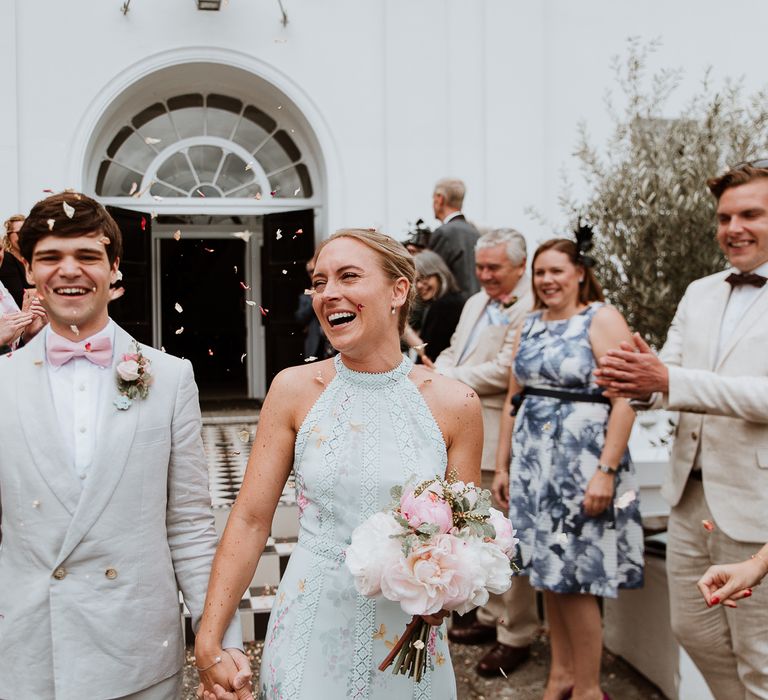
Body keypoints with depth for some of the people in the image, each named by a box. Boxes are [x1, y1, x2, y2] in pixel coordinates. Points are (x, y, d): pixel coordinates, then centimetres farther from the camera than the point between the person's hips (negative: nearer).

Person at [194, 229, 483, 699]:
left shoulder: (455, 405, -8)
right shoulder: (294, 390, -7)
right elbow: (250, 520, -6)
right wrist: (209, 644, -10)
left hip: (409, 638, 1)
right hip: (310, 632, 0)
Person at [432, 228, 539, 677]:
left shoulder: (529, 309, -14)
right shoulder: (476, 303, 16)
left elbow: (503, 370, -22)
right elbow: (453, 352, 19)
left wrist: (448, 380, -14)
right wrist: (437, 371, -3)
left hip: (501, 440, -9)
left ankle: (517, 636, 11)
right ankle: (491, 615, 34)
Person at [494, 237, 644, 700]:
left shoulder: (602, 319, -8)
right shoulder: (531, 325, 11)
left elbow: (625, 399, -15)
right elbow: (514, 400, 14)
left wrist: (607, 470, -21)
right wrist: (503, 466, 11)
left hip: (581, 462, -6)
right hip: (534, 462, 6)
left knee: (576, 579, -1)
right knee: (548, 571, 12)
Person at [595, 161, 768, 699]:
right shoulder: (699, 294, 11)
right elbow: (667, 381, 7)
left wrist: (670, 381, -31)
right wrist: (638, 380, -17)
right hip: (691, 495, 6)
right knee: (693, 631, 18)